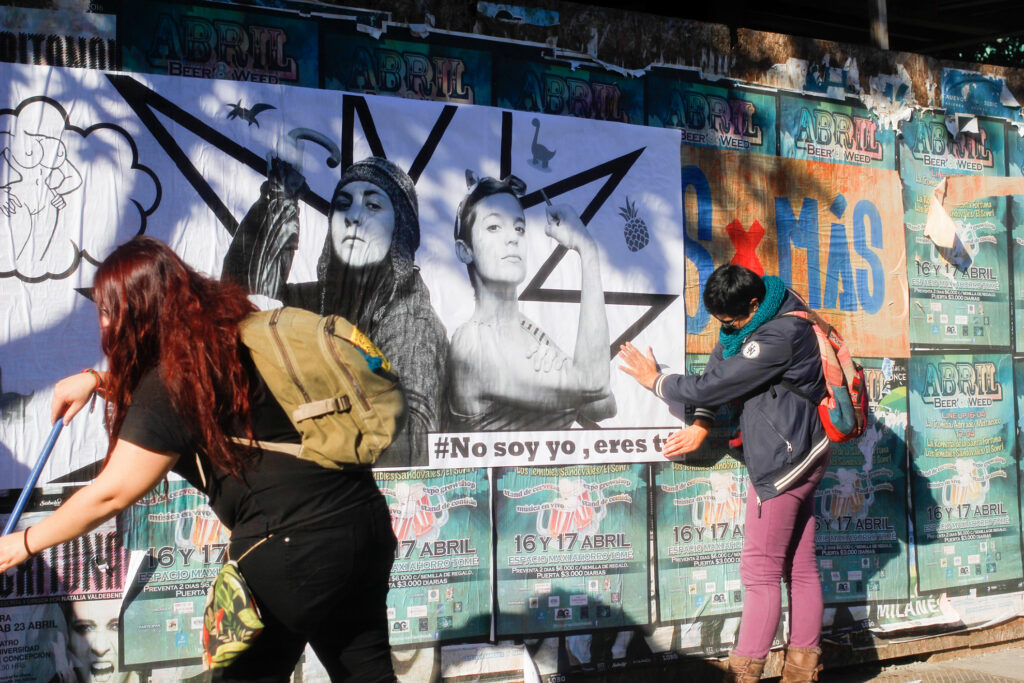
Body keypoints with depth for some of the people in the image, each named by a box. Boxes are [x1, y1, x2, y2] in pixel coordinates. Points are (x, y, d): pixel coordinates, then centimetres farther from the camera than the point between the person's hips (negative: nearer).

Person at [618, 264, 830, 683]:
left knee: (761, 570, -5)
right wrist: (701, 425, 7)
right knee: (800, 566, 11)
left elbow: (714, 384, -21)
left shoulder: (777, 337, -24)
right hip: (799, 457, 10)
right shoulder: (748, 317, 6)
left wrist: (655, 381, -5)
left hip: (783, 460, -10)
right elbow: (719, 365, 16)